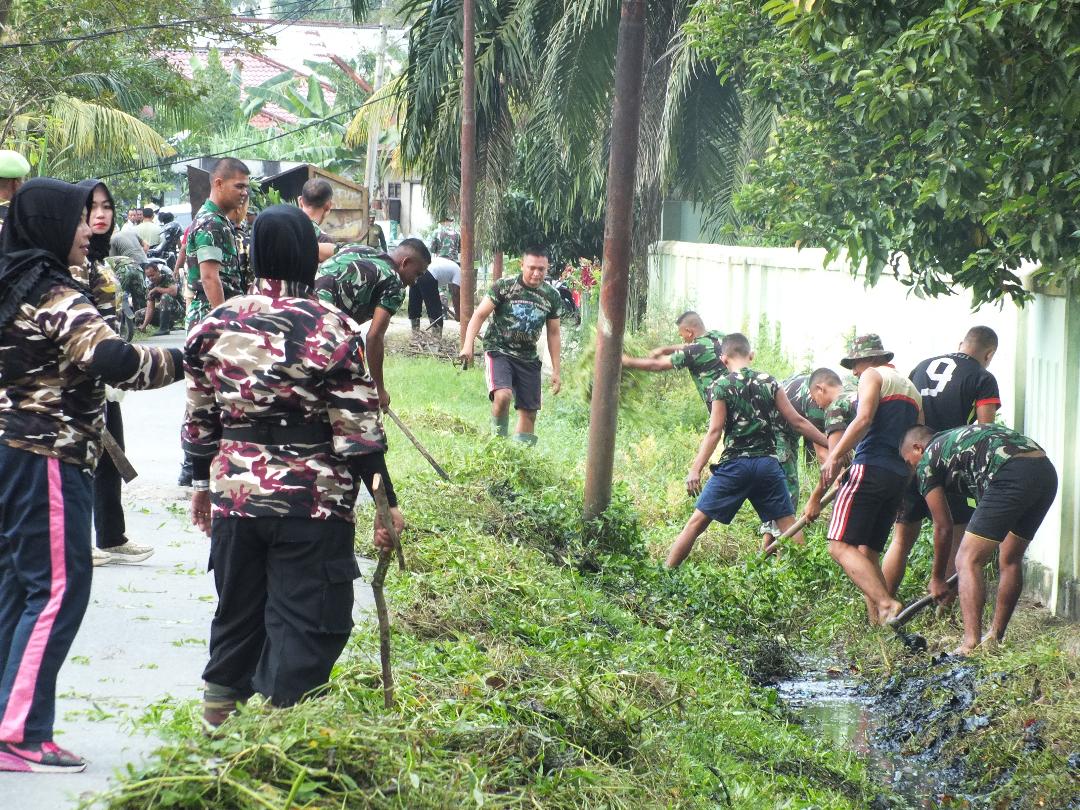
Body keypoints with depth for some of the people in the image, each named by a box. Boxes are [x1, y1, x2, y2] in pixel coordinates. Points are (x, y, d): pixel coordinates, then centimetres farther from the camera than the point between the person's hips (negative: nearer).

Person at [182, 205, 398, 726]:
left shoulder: (216, 324, 3)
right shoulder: (331, 328, -10)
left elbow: (199, 418, 10)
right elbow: (358, 429, -11)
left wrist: (202, 482, 24)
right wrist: (386, 502, -5)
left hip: (235, 494, 5)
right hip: (312, 505, -5)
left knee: (238, 614, 18)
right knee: (304, 624, 3)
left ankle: (220, 719, 28)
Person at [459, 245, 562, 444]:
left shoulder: (552, 297, 3)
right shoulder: (504, 286, -8)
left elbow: (553, 334, 12)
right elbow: (480, 315, -6)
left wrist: (556, 371, 11)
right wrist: (467, 345, -19)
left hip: (528, 358, 4)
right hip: (499, 351, -4)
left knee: (529, 413, 3)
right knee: (502, 395, -28)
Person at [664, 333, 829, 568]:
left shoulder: (721, 386, -2)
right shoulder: (769, 382, 7)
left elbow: (715, 431, -10)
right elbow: (797, 421, 5)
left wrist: (695, 469, -13)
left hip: (735, 464, -2)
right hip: (767, 464, 2)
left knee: (697, 521, 3)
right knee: (789, 526, 6)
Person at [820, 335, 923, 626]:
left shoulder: (873, 376, 2)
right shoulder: (912, 389, 27)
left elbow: (864, 419, -15)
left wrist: (835, 456, -19)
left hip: (870, 468, -8)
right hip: (900, 477, 8)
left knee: (840, 545, -14)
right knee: (868, 552, 11)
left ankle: (886, 603, -30)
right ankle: (877, 622, -1)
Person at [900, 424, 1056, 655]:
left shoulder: (928, 461, 15)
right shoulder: (958, 438, 38)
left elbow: (943, 527, 17)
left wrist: (937, 579, 28)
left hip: (1012, 476, -8)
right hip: (1047, 472, 8)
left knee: (967, 561, -3)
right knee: (1010, 560, 23)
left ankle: (971, 646, -13)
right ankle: (995, 638, 30)